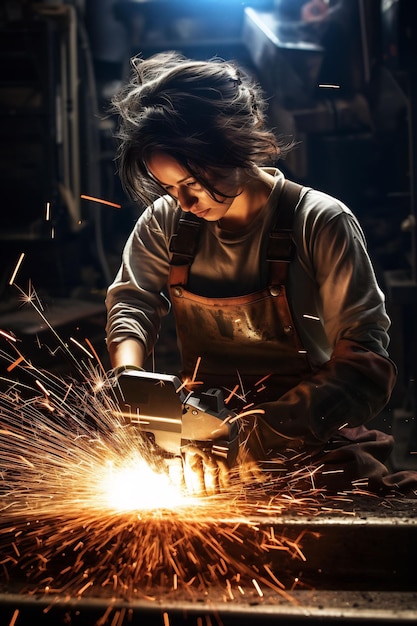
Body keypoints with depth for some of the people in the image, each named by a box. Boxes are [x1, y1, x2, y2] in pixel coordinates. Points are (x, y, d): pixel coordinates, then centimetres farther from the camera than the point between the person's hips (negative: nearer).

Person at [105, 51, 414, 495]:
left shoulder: (322, 224, -10)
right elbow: (132, 300, 16)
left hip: (304, 438, -3)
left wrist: (270, 430, -29)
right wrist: (128, 376, -8)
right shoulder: (165, 219, 2)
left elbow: (365, 362, -15)